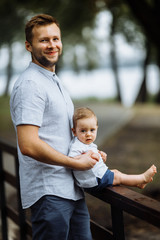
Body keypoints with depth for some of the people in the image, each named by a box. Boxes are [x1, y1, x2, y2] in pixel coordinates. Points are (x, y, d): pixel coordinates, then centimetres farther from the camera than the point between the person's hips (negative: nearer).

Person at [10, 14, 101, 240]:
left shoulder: (56, 83, 17)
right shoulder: (30, 84, -15)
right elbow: (28, 145, -25)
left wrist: (90, 153, 10)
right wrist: (76, 162, -14)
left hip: (72, 190, 9)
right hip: (49, 194, -9)